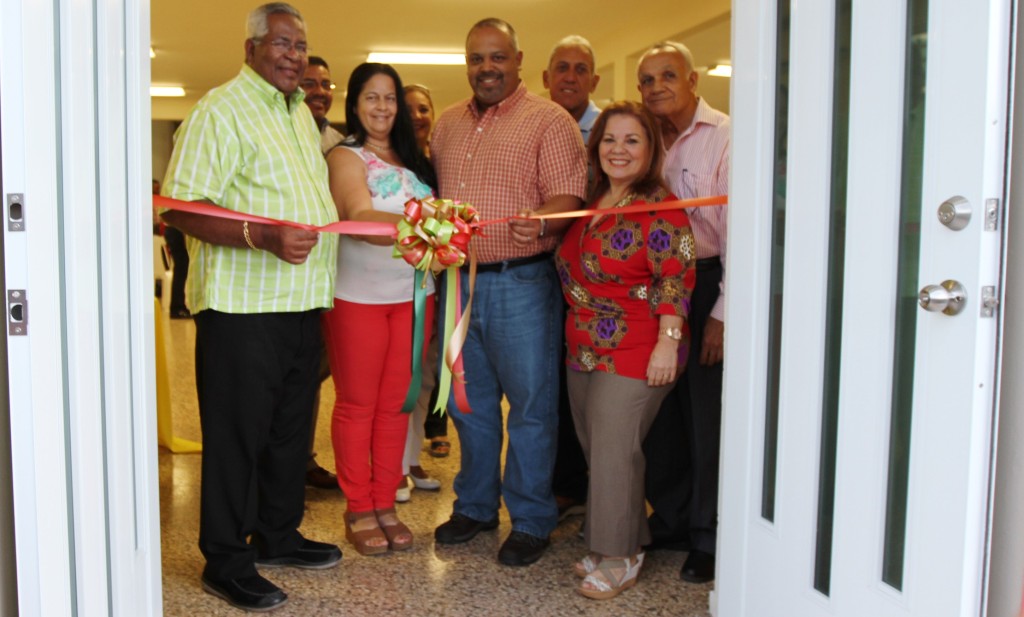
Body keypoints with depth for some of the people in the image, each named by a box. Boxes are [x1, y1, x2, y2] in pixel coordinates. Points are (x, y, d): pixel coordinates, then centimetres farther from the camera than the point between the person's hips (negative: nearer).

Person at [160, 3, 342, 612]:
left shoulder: (300, 112, 18)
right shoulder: (221, 110, -10)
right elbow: (181, 206, -18)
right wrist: (265, 237, -29)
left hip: (301, 303, 8)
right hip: (243, 308, -8)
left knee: (291, 428, 17)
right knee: (237, 434, 2)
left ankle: (277, 535, 34)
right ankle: (226, 562, 16)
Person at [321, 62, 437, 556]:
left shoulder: (412, 158, 14)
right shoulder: (346, 157, -5)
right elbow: (360, 217, -22)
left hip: (413, 294, 5)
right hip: (358, 295, -5)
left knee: (396, 404, 10)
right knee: (357, 405, 4)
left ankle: (385, 504, 21)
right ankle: (358, 511, 16)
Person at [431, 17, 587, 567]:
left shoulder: (548, 120, -3)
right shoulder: (447, 124, 15)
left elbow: (569, 195, -12)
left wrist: (539, 222, -32)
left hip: (520, 282, -6)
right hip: (457, 279, 6)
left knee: (529, 405, 3)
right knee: (468, 402, 15)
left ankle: (531, 520, 17)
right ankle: (475, 505, 31)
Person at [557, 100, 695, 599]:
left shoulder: (659, 207, -11)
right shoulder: (590, 203, 12)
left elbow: (675, 280, -16)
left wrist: (668, 342, -22)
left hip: (635, 352, -8)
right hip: (585, 348, 8)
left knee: (614, 446, -6)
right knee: (596, 446, 13)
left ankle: (620, 558, 10)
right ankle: (614, 544, 28)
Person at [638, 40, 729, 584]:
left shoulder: (723, 136, -8)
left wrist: (722, 313, -16)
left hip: (706, 285, -6)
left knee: (707, 416, 2)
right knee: (659, 411, 12)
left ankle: (709, 538, 17)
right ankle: (670, 522, 28)